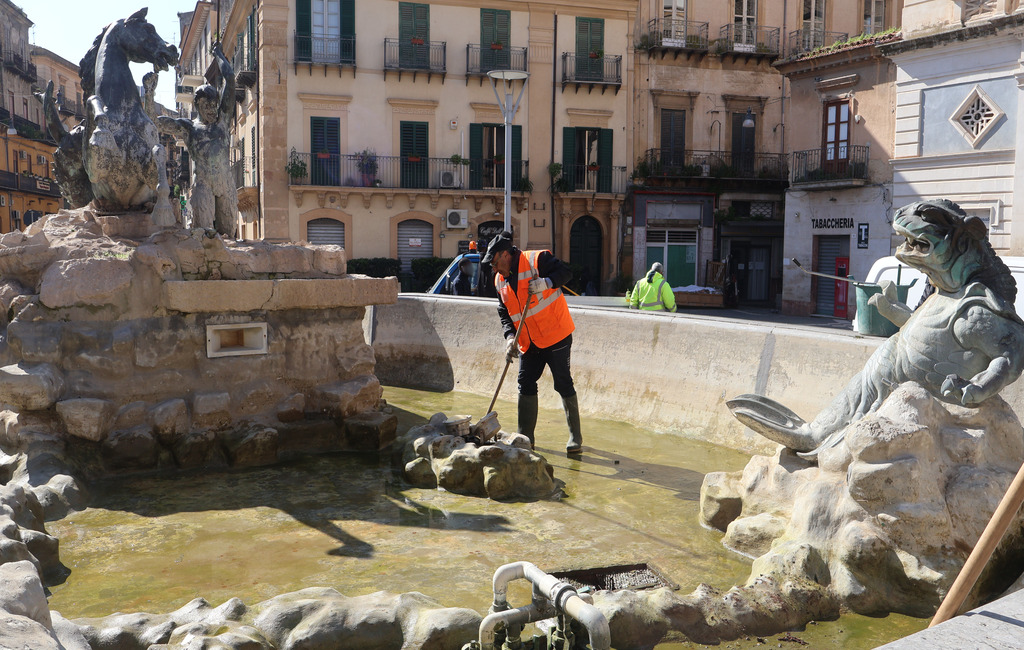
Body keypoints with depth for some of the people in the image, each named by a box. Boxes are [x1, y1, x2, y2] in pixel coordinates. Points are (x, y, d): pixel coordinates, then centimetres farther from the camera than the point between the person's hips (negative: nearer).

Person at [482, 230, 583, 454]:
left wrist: (546, 282, -33)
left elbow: (565, 272, -17)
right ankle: (525, 437, 16)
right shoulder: (500, 280, 8)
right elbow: (504, 312, 10)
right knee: (525, 385, 7)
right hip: (528, 342, 7)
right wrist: (510, 336, -4)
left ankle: (575, 437, 10)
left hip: (556, 335, -7)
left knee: (563, 384, -2)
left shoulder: (537, 260, -13)